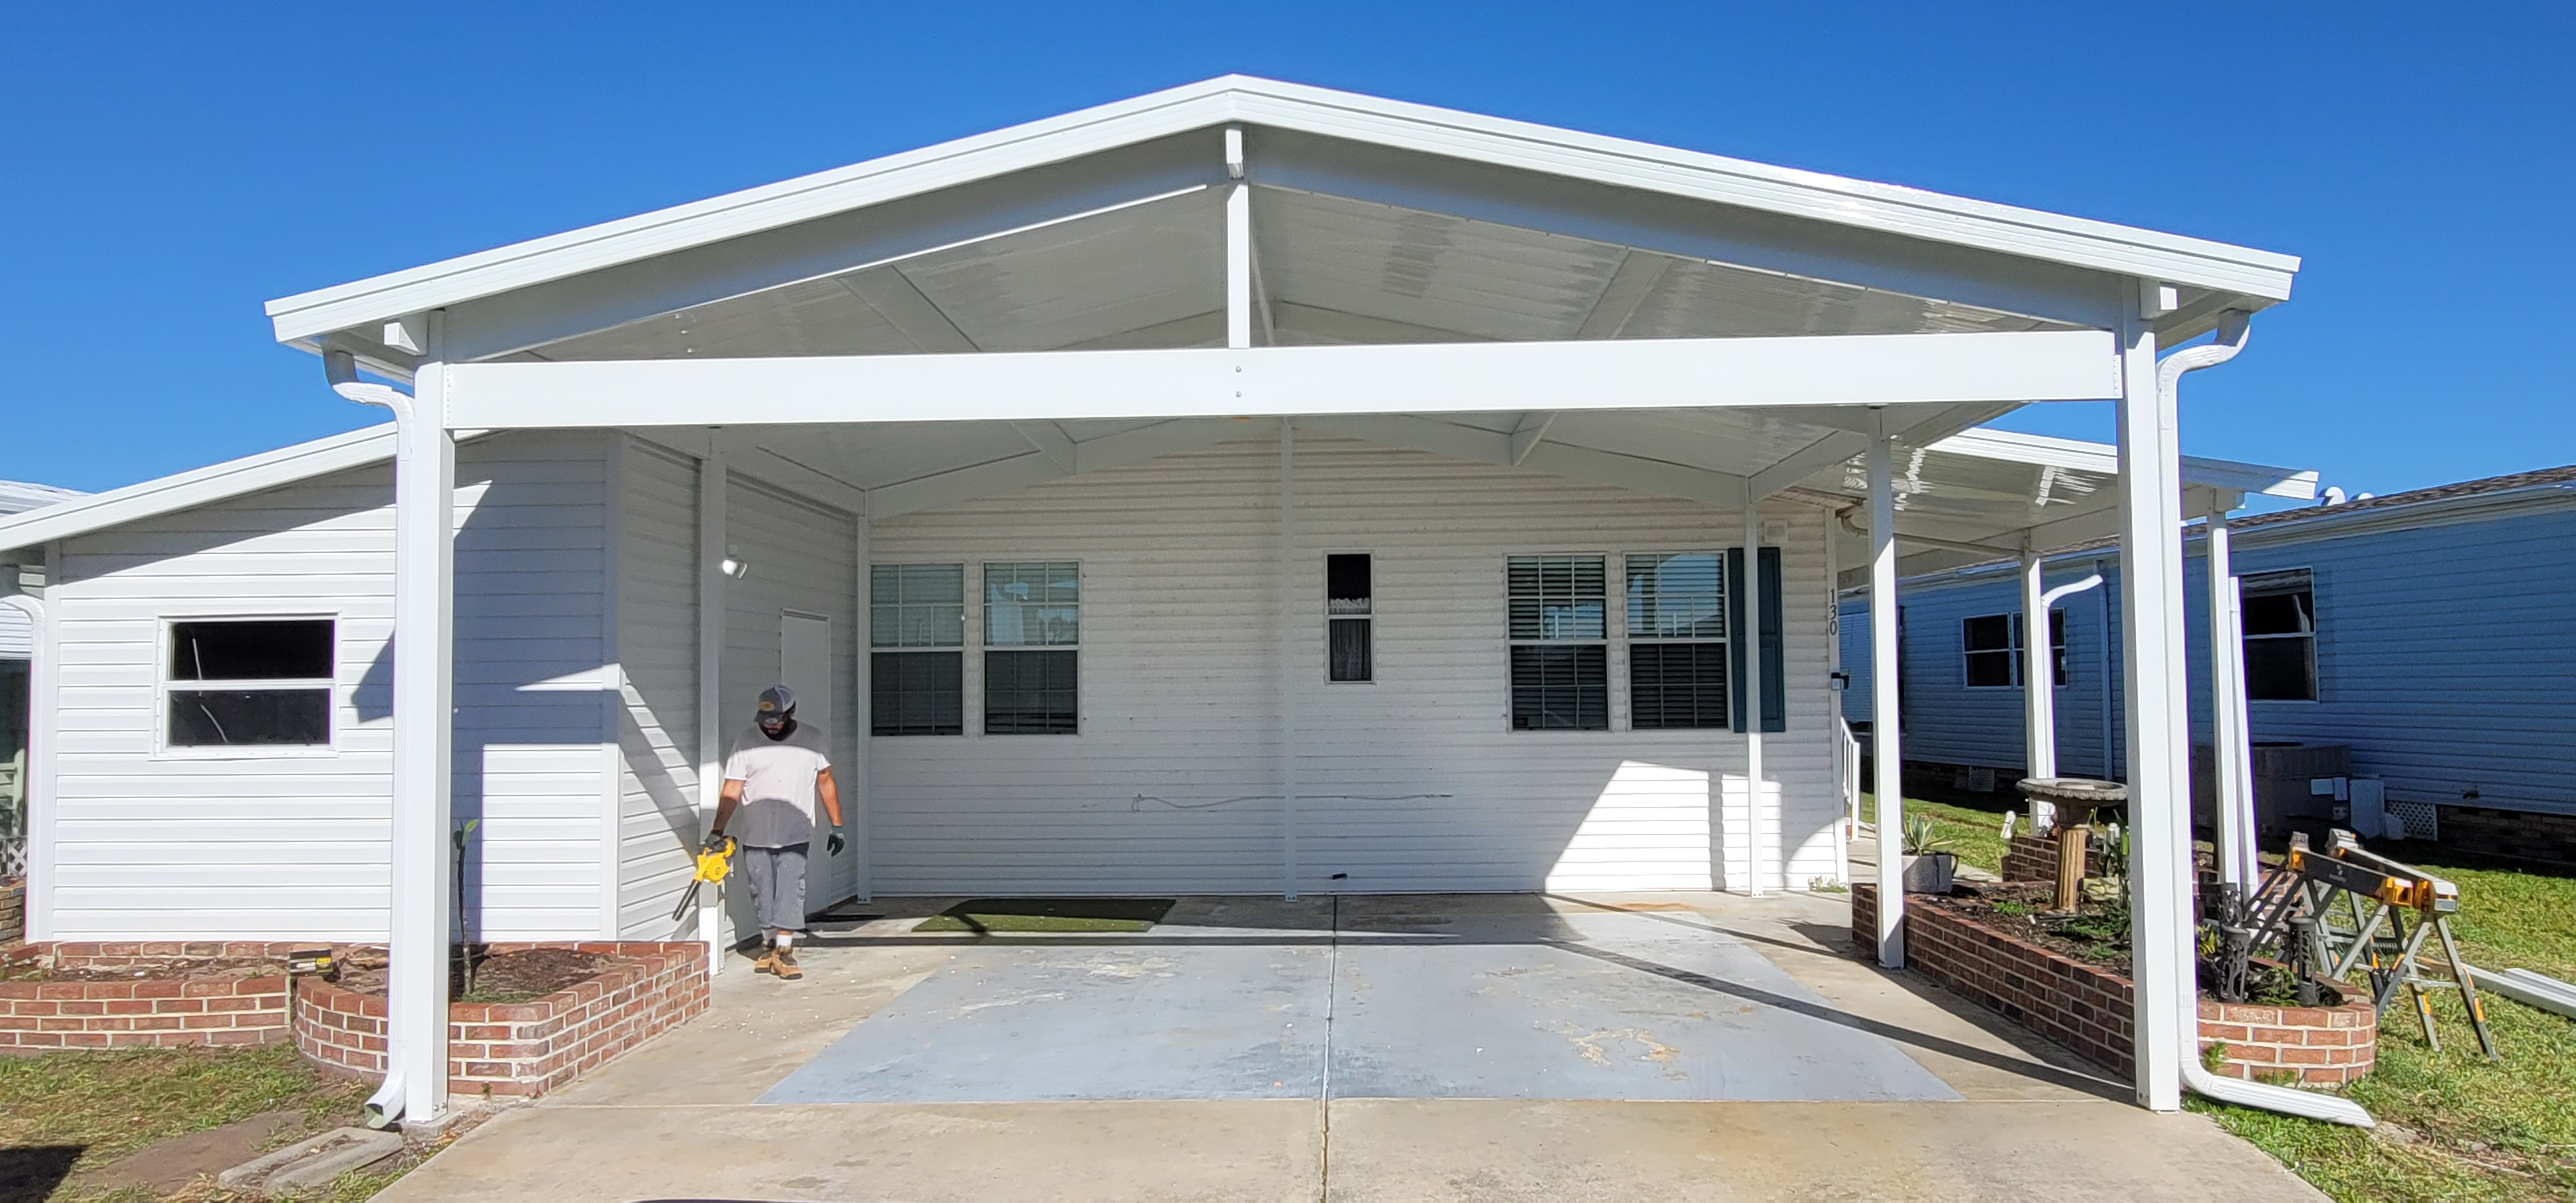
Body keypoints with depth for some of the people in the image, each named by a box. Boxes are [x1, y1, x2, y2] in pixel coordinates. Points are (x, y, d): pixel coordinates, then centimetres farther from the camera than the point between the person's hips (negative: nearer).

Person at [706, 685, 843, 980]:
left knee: (790, 890, -9)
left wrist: (836, 827, 10)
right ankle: (773, 943, 23)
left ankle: (784, 950, -8)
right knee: (762, 892, 7)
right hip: (755, 834, 1)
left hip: (795, 834, -1)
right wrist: (717, 831, -10)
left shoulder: (812, 740, 3)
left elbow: (826, 784, 11)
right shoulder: (746, 742, 0)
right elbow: (731, 791, -2)